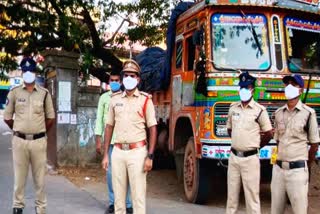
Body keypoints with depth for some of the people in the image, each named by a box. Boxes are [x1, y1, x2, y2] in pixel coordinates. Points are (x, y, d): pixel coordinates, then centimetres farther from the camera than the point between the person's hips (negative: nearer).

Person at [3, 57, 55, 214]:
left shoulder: (44, 93, 2)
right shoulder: (14, 92, 1)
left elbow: (50, 117, 10)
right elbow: (7, 117, 8)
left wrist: (40, 131, 9)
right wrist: (18, 131, 9)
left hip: (39, 141, 0)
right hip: (19, 141, 0)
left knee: (39, 177, 7)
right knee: (19, 177, 8)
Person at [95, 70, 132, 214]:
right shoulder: (104, 98, 10)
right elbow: (99, 119, 10)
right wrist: (98, 140, 4)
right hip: (109, 140, 2)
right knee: (111, 172, 6)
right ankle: (112, 202, 15)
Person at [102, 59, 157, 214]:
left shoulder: (145, 100, -1)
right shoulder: (115, 99, 9)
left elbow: (152, 129, -3)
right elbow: (109, 127, 12)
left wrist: (150, 156, -10)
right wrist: (106, 154, 8)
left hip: (137, 152, -3)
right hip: (118, 152, 4)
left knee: (138, 194, -1)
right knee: (118, 194, 10)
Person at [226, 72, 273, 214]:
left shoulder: (260, 110, -8)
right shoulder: (233, 108, 7)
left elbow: (268, 134, -1)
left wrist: (254, 147, 8)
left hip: (250, 158, -5)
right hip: (233, 156, 5)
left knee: (252, 195, 0)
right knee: (232, 194, 13)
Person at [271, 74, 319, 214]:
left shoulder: (308, 113, -6)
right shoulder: (278, 113, 9)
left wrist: (305, 167, 7)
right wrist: (278, 159, 15)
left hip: (297, 169, -4)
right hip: (278, 168, 5)